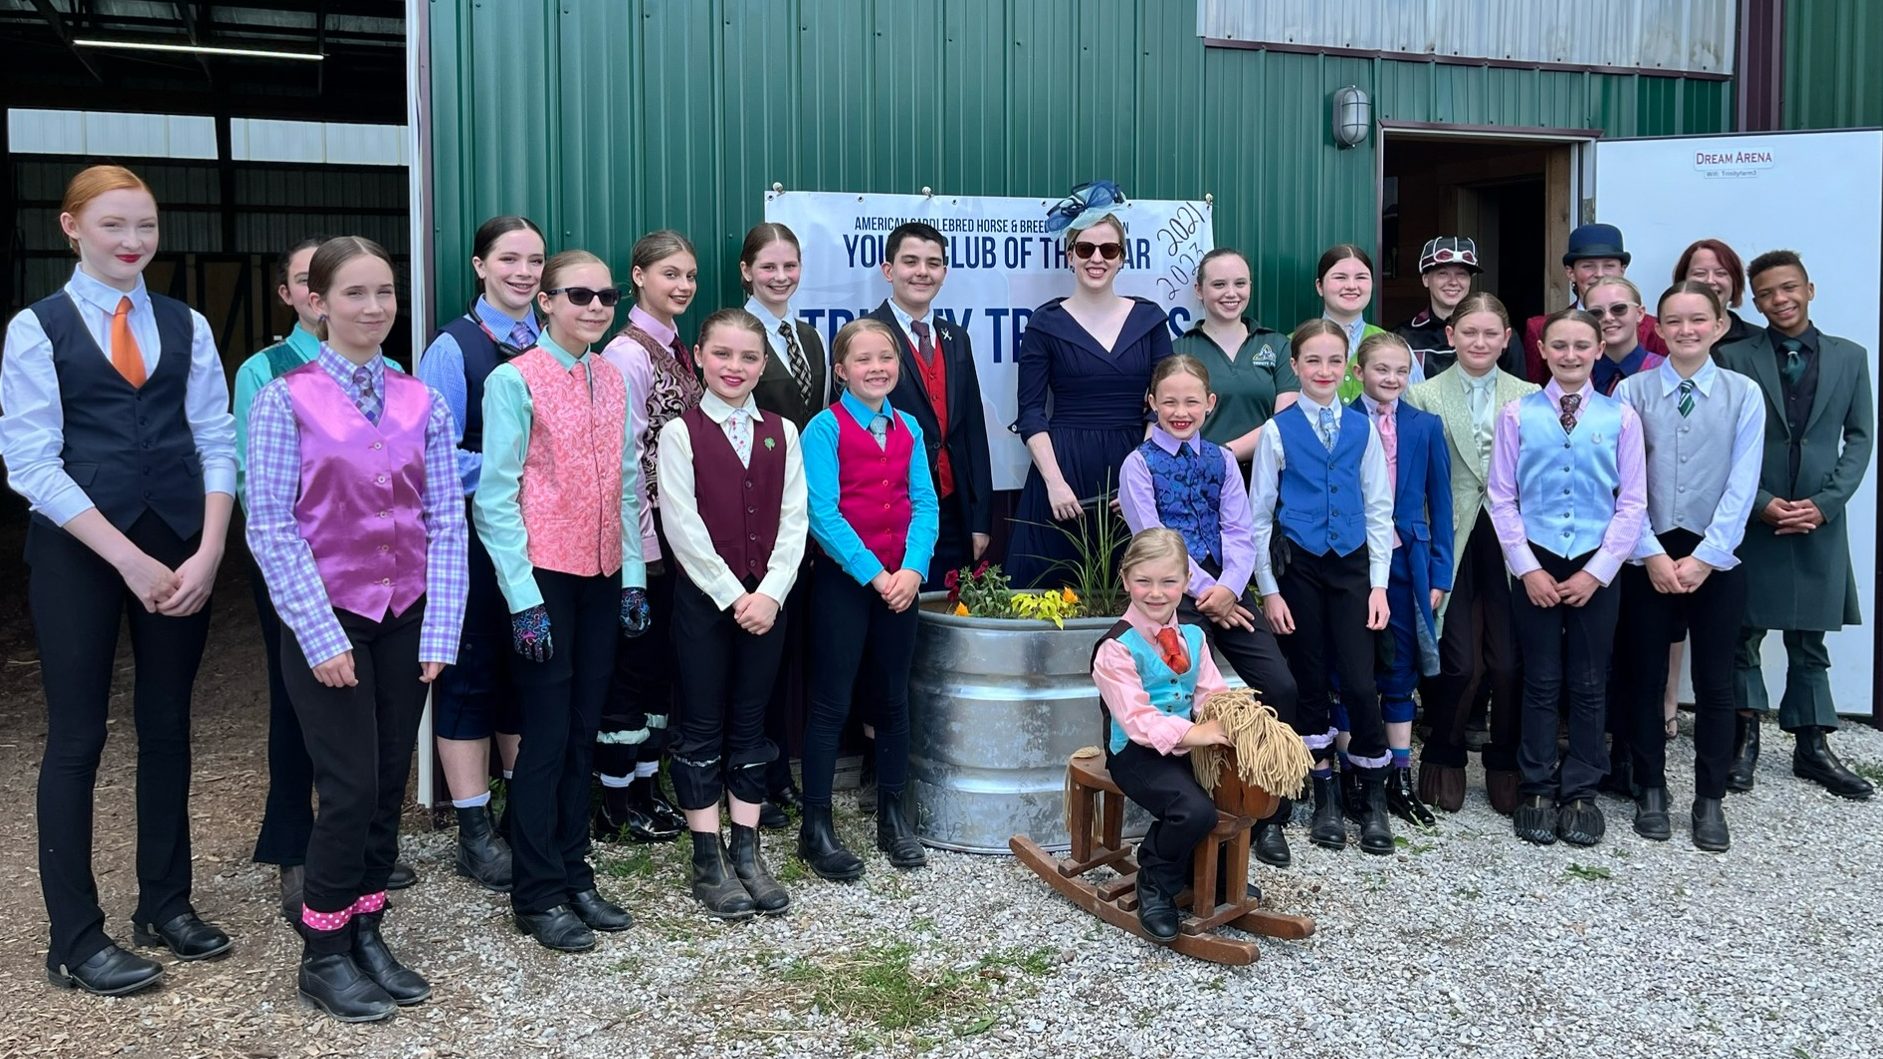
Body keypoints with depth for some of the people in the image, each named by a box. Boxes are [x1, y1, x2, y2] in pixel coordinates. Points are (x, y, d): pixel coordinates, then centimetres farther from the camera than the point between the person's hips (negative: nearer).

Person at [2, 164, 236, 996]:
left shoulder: (186, 325, 7)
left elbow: (217, 443, 5)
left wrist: (207, 553, -7)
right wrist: (129, 558, -14)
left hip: (180, 548, 3)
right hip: (77, 550, -3)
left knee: (166, 726, 11)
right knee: (77, 737, 2)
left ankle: (165, 904, 25)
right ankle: (75, 940, 13)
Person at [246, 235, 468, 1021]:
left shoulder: (423, 403, 2)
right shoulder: (285, 400, -7)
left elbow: (445, 522, 2)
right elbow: (270, 528, -9)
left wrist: (440, 633, -4)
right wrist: (323, 637, -12)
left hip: (405, 619, 4)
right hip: (327, 622, -4)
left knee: (389, 787, 9)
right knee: (351, 789, -3)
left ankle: (367, 936, 25)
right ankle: (323, 955, 15)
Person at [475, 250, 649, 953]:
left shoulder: (612, 380, 10)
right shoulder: (515, 381, -7)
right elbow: (495, 497, -9)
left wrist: (633, 577, 8)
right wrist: (524, 596, -12)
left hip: (603, 577, 6)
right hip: (544, 578, -6)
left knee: (583, 731, 12)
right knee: (547, 736, 0)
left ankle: (573, 875, 24)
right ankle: (537, 895, 13)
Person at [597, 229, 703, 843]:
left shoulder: (680, 351, 13)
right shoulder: (628, 354, -12)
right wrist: (645, 545, -17)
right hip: (647, 533, -8)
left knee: (663, 661, 13)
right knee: (634, 664, 0)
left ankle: (647, 787, 25)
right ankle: (615, 805, 12)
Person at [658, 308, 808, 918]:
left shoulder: (782, 433, 7)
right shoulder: (680, 432, -3)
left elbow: (793, 519, 3)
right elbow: (683, 525, -9)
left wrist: (770, 592, -9)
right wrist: (732, 594, -13)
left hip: (765, 597, 3)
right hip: (704, 595, -3)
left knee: (751, 726, 10)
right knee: (703, 729, 3)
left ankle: (746, 853, 18)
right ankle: (708, 862, 12)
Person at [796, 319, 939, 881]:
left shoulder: (908, 429, 9)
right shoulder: (825, 428, -7)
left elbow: (923, 504, 4)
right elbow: (823, 513, -13)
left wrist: (913, 569, -12)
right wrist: (874, 574, -16)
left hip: (900, 580, 5)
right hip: (844, 579, -5)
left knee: (894, 697, 12)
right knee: (831, 702, 0)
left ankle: (892, 815, 25)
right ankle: (815, 826, 9)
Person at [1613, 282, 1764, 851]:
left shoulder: (1744, 394, -1)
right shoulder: (1633, 391, -1)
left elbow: (1741, 485, -5)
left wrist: (1706, 557, -11)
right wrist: (1652, 554, -10)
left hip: (1716, 558, 0)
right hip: (1648, 555, 0)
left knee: (1714, 682, 6)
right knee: (1644, 676, 7)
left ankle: (1709, 801, 19)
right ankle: (1651, 792, 22)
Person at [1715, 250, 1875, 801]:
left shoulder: (1850, 357, 8)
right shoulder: (1735, 359, 0)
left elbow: (1860, 438, 5)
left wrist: (1823, 503, -7)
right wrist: (1763, 503, -12)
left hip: (1819, 521, 2)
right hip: (1751, 520, -2)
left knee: (1809, 641, 10)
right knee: (1742, 635, 3)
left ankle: (1812, 746, 18)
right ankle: (1745, 739, 13)